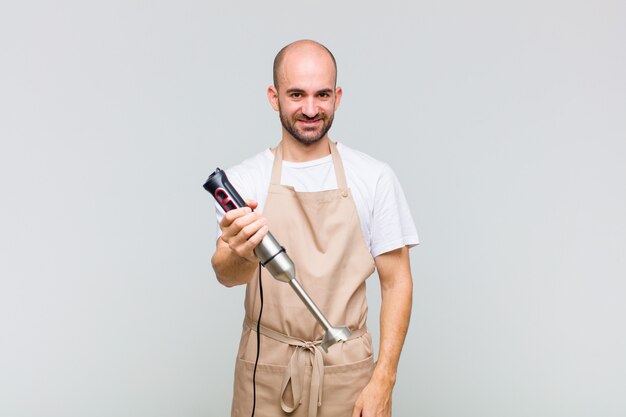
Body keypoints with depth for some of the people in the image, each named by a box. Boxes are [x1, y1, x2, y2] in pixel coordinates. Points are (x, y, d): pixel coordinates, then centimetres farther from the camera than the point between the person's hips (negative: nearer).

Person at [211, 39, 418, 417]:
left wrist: (383, 380, -10)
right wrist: (242, 254, -37)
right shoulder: (242, 180, -3)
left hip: (347, 371, 0)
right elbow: (226, 274, -14)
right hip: (265, 371, 1)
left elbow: (396, 281, -3)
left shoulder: (375, 178, -5)